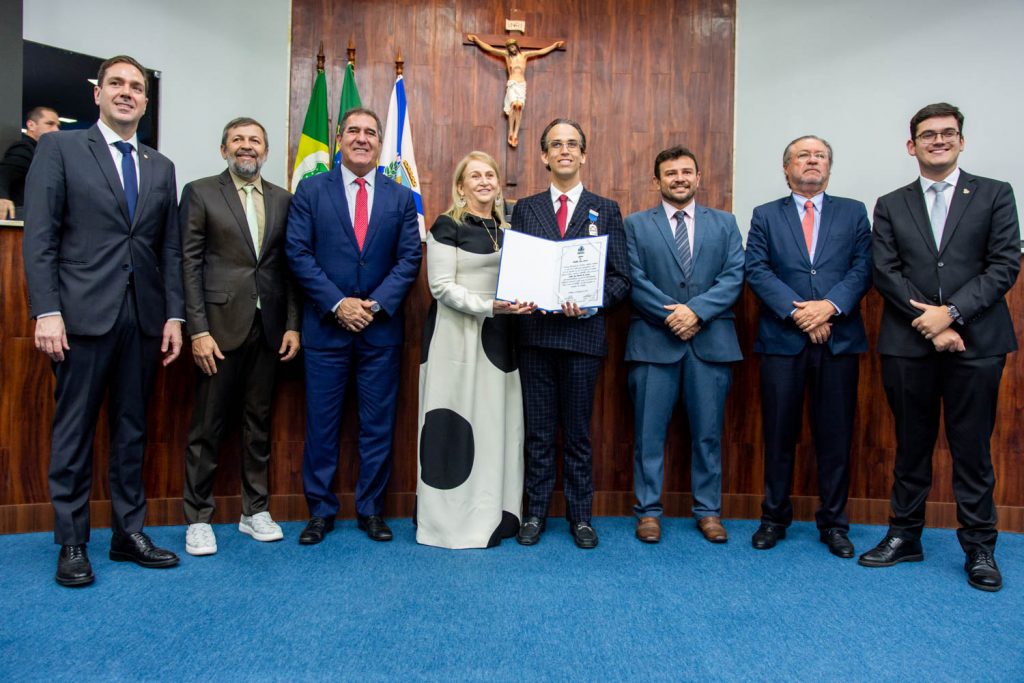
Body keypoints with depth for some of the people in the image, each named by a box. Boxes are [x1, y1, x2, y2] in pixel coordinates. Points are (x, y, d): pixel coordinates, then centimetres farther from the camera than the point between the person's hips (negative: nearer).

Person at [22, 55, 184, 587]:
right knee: (74, 430, 4)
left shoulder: (161, 167, 15)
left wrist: (174, 315, 4)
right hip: (84, 314, -4)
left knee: (132, 428, 10)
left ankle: (128, 532, 20)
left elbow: (170, 248, 11)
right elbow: (38, 237, -4)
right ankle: (71, 543, 15)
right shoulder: (60, 148, 4)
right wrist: (47, 311, -12)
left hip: (143, 318, 4)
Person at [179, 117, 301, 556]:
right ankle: (198, 518, 16)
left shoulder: (281, 199, 12)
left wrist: (292, 324, 3)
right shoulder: (200, 193, 2)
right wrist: (198, 330, -11)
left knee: (259, 421, 11)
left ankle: (255, 511, 22)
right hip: (221, 325, -3)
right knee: (208, 425, 3)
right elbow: (189, 264, -3)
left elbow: (288, 266, 11)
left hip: (268, 327, 4)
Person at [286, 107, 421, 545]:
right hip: (325, 326, -1)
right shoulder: (311, 190, 4)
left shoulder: (400, 197, 8)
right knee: (322, 422, 6)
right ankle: (320, 510, 19)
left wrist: (377, 303, -10)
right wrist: (337, 304, -12)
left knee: (378, 423, 7)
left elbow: (409, 258, 3)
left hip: (381, 327, 1)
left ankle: (371, 509, 20)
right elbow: (298, 253, -3)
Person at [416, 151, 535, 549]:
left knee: (497, 422, 7)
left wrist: (523, 303, -2)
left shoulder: (505, 228, 15)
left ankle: (493, 514, 18)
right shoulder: (447, 226, -4)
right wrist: (490, 306, -21)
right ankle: (455, 519, 9)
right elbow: (441, 287, -11)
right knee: (458, 422, -2)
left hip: (497, 338, 6)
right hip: (457, 337, -6)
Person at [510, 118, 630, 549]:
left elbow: (620, 277, 3)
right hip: (535, 331, 1)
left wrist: (591, 303, -15)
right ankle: (536, 513, 21)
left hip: (583, 333, -1)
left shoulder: (606, 210, 8)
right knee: (538, 431, 8)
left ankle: (580, 517, 20)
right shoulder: (525, 209, 11)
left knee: (578, 433, 7)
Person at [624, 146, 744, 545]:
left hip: (711, 341, 2)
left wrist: (696, 310, -13)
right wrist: (670, 314, -13)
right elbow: (634, 280, -2)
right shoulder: (636, 225, 8)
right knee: (649, 432, 3)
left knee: (708, 432, 8)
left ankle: (708, 511, 21)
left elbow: (734, 276, 1)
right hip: (654, 341, -1)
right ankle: (648, 511, 16)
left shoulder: (724, 223, 13)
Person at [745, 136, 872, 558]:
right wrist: (796, 311, -14)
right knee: (779, 434, 5)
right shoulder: (766, 216, 9)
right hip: (782, 340, -1)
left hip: (839, 341, 1)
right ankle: (774, 518, 19)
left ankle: (833, 523, 20)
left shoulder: (853, 213, 12)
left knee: (835, 436, 6)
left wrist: (830, 305, -15)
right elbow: (756, 270, -3)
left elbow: (863, 268, 1)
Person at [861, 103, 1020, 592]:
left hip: (975, 343, -1)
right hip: (908, 344, 1)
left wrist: (952, 312, -13)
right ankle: (904, 536, 22)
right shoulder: (890, 206, 10)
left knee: (972, 448, 5)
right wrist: (929, 324, -10)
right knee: (911, 445, 10)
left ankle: (979, 547, 18)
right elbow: (885, 273, 1)